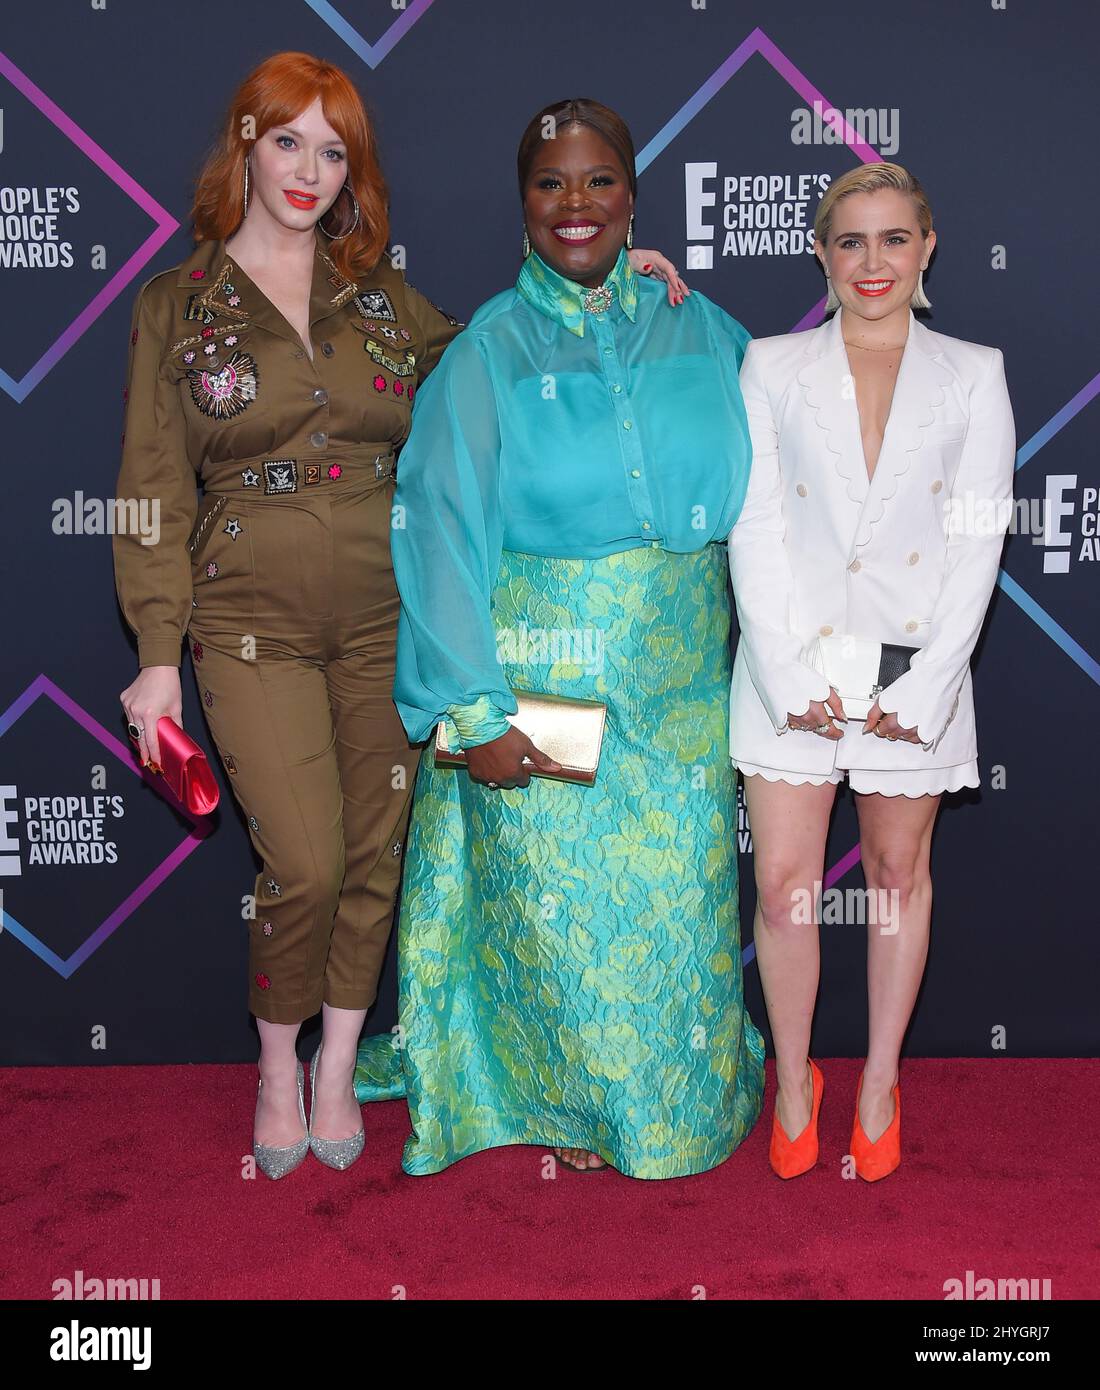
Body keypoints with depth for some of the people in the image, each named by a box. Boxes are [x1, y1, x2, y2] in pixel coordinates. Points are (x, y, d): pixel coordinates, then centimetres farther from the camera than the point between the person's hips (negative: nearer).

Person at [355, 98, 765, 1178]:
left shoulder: (699, 331, 5)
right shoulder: (489, 349, -4)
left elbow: (756, 489, 10)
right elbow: (444, 530, -9)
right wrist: (474, 710, -15)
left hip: (679, 675, 3)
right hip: (542, 674, -2)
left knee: (678, 889, 11)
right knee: (553, 895, 7)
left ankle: (679, 1090, 35)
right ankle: (565, 1093, 32)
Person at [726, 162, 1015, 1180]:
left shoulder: (972, 374, 5)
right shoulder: (773, 366, 4)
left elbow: (977, 539, -1)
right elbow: (754, 527, -2)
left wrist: (923, 687, -10)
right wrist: (792, 675, -11)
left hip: (916, 664, 1)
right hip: (791, 665, 0)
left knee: (898, 874, 11)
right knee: (782, 885, 0)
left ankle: (880, 1084, 28)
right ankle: (794, 1080, 22)